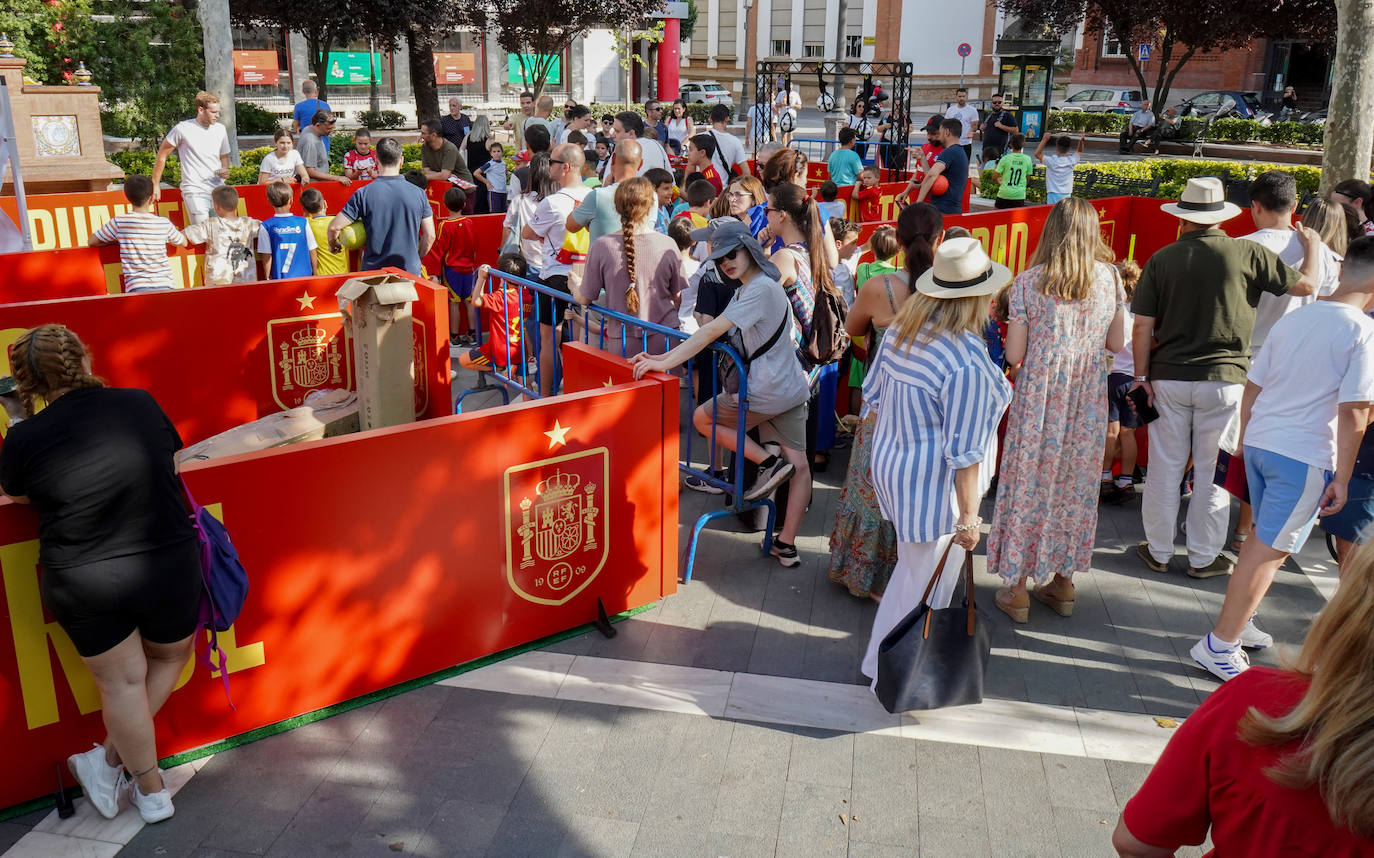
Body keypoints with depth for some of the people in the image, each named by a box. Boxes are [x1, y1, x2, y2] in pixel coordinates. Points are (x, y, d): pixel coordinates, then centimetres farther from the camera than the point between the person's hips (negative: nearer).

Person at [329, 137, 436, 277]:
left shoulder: (363, 194, -7)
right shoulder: (418, 193, -2)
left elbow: (334, 227, -7)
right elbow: (430, 236, 2)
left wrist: (332, 244, 16)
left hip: (374, 271, -1)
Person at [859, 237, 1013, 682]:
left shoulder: (901, 328, -1)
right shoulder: (969, 364, -25)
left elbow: (873, 396, 10)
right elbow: (964, 452, -23)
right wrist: (968, 517, -15)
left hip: (890, 465, 9)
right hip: (934, 489, -9)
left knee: (910, 571, 24)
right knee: (925, 587, 8)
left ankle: (881, 661, 39)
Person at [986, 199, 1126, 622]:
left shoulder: (1028, 282, -10)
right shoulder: (1109, 278, -1)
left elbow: (1014, 354, -9)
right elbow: (1117, 342, 8)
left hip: (1039, 399, -3)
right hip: (1088, 400, 3)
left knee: (1029, 482, 8)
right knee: (1075, 483, 14)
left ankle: (1017, 588, 15)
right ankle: (1063, 583, 26)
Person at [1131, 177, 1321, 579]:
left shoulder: (1161, 259, -2)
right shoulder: (1248, 253, -5)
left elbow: (1142, 326, -4)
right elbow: (1304, 284, 3)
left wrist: (1142, 377, 3)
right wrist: (1313, 247, 23)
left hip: (1169, 378, 1)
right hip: (1224, 379, -1)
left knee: (1165, 468, 10)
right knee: (1213, 472, 9)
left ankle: (1158, 551, 20)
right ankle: (1203, 558, 18)